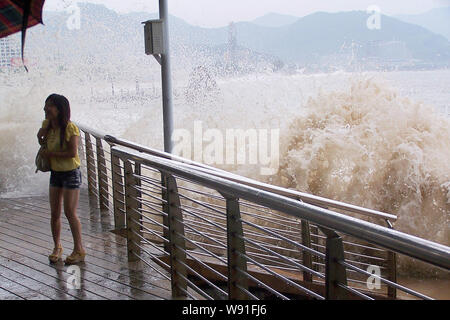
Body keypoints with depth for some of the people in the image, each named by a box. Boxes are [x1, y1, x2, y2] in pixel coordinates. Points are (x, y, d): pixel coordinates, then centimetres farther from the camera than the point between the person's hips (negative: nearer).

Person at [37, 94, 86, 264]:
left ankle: (79, 250, 9)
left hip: (71, 172, -6)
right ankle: (57, 247, 26)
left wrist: (50, 153, -15)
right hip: (55, 172, 6)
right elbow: (41, 140, 22)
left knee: (70, 212, -5)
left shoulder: (70, 127, -20)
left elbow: (73, 152, -24)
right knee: (55, 213, 10)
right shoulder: (47, 124, 1)